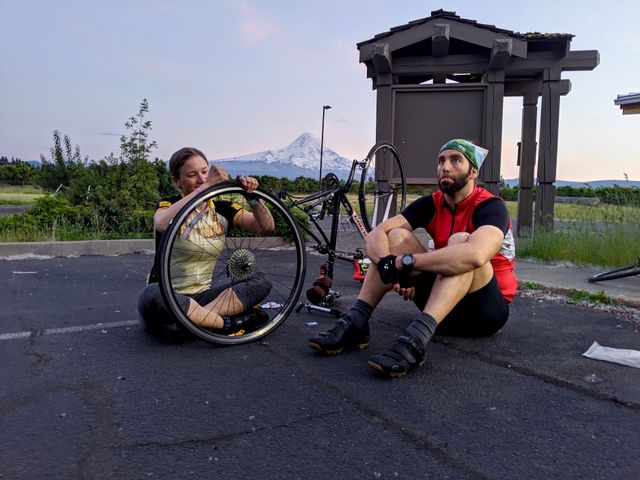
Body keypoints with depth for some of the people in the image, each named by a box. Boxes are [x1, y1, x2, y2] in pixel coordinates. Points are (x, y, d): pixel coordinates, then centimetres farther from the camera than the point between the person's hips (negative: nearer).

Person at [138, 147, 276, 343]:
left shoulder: (222, 209, 6)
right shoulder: (169, 205, -6)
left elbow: (267, 225, -4)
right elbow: (162, 224, -32)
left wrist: (252, 197, -22)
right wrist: (206, 186, -34)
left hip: (201, 296, 4)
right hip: (166, 297, -4)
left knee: (261, 281, -14)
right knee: (153, 295, -39)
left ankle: (196, 320, -26)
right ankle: (229, 324, -25)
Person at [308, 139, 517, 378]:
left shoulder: (490, 206, -17)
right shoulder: (431, 204, -1)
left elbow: (475, 255, -41)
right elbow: (374, 235, -11)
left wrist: (403, 262, -35)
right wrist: (390, 267, -32)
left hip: (487, 307, -5)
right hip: (443, 303, 5)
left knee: (461, 241, -31)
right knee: (397, 236, -10)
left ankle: (414, 340, -47)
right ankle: (355, 324, -21)